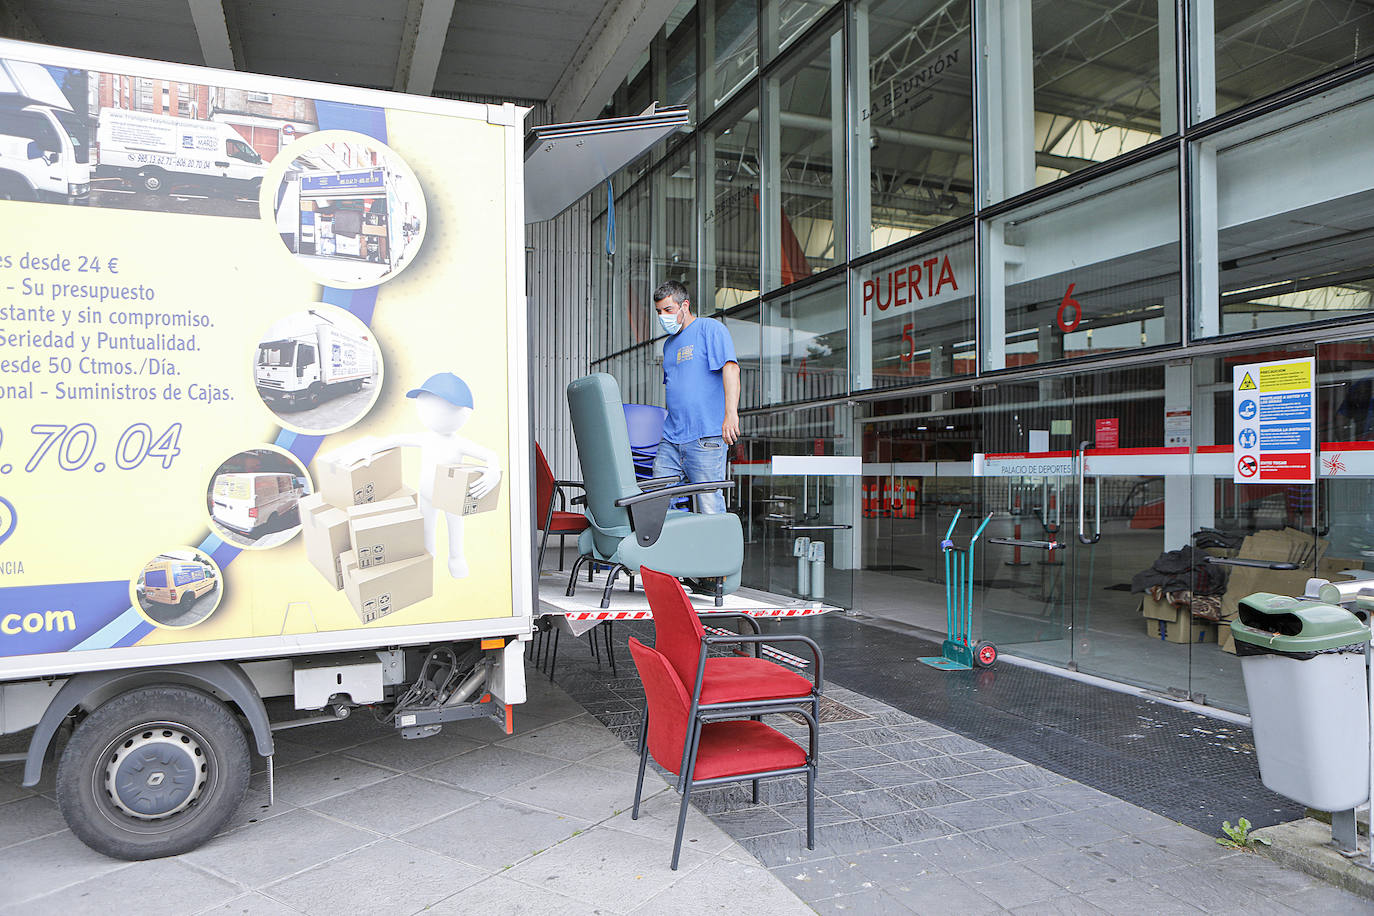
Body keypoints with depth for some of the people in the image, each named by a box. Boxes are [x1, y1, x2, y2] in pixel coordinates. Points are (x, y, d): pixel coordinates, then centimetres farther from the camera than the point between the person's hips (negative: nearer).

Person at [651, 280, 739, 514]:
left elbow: (730, 368, -14)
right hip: (671, 440, 7)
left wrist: (730, 413, -27)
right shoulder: (669, 344, 22)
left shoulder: (710, 328, -1)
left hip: (705, 439, -7)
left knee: (710, 509, -8)